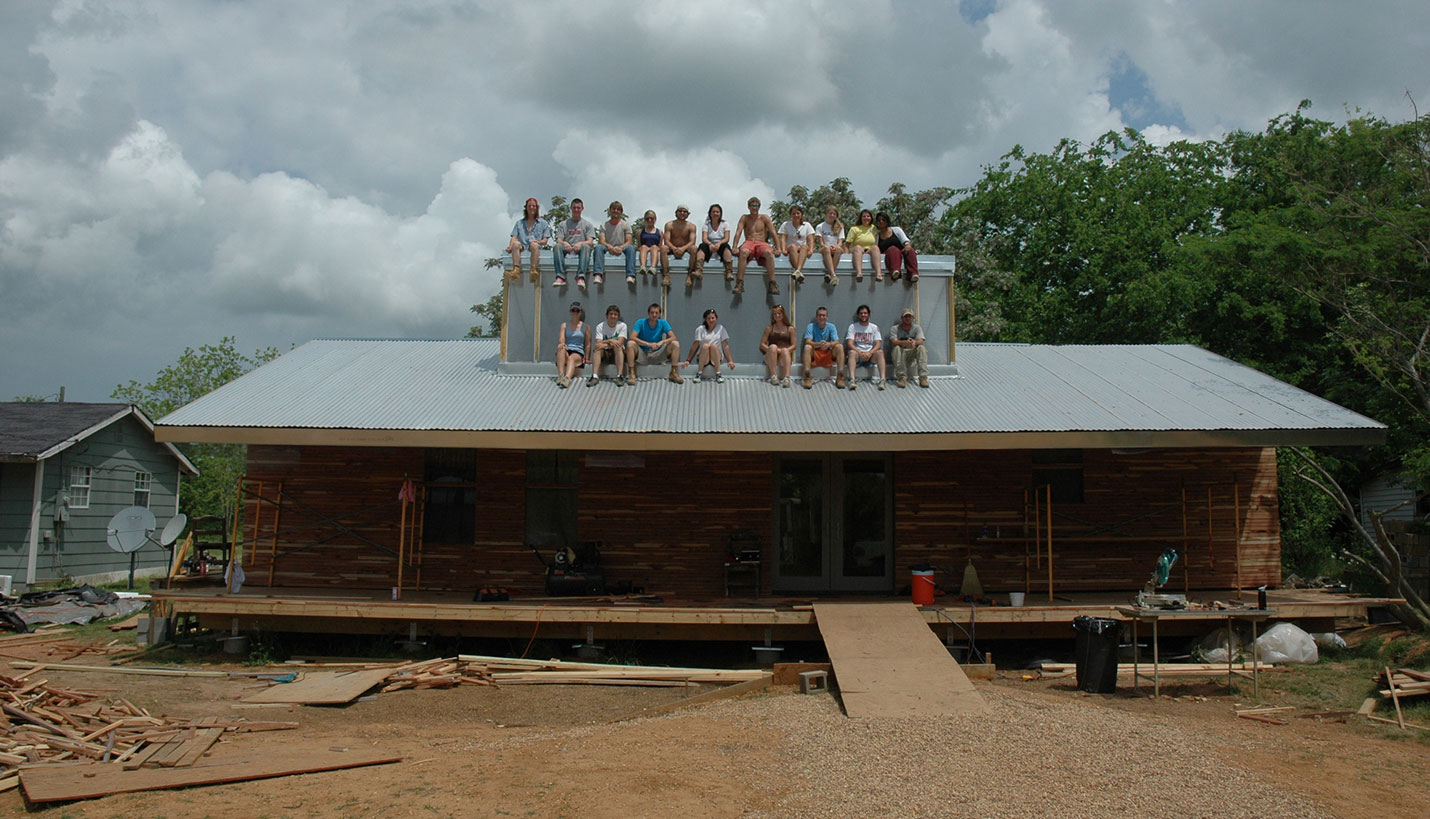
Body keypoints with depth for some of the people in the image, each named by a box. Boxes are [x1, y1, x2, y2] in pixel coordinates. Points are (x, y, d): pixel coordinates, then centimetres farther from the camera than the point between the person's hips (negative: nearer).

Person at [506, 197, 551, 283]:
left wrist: (538, 242, -11)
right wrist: (510, 246, -8)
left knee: (534, 244, -38)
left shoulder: (543, 223, 21)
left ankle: (534, 270, -55)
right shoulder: (519, 223, 27)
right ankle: (516, 270, -51)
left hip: (536, 248, -2)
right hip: (522, 247, 2)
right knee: (516, 244, -33)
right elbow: (514, 237, 13)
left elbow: (545, 241, 12)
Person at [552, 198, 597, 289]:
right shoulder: (564, 224, 22)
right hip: (567, 248, 1)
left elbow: (590, 242, 3)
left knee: (585, 246, -37)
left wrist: (580, 243, -20)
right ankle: (560, 277, -46)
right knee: (557, 246, -33)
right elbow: (559, 240, 8)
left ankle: (581, 277, -52)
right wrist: (564, 243, -19)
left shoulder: (588, 225, 19)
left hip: (580, 248, -1)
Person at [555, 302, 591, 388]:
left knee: (571, 358, -37)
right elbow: (561, 338, 0)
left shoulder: (585, 327, 13)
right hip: (566, 351, 2)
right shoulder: (564, 325, 16)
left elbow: (588, 344, 9)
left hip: (578, 353, -2)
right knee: (560, 347, -34)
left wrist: (586, 358, -2)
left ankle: (567, 378, -67)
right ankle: (560, 375, -48)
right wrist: (562, 343, -25)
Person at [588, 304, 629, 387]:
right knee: (596, 347, -28)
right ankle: (594, 376, -41)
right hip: (604, 353, 1)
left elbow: (619, 343, -18)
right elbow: (598, 343, -15)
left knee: (617, 346, -33)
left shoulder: (622, 326, -6)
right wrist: (610, 341, -29)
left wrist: (604, 343, -25)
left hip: (618, 353, -1)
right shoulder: (600, 326, -2)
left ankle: (620, 376, -43)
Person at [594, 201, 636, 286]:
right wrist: (610, 247, -25)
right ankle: (598, 275, -48)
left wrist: (621, 247, -23)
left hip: (621, 249, 0)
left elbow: (628, 241, 0)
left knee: (631, 247, -33)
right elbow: (602, 241, -1)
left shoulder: (625, 225, 12)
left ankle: (630, 275, -47)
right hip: (608, 249, 0)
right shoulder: (604, 225, 13)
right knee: (598, 247, -31)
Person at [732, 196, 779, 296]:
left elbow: (773, 233, 7)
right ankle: (739, 283, -40)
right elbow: (738, 233, 2)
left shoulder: (764, 218, 13)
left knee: (769, 253, -36)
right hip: (749, 243, 0)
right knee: (743, 252, -38)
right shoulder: (744, 218, 12)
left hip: (762, 243, 0)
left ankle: (772, 284, -37)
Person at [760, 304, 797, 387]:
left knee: (785, 350, -33)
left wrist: (784, 350, -14)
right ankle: (773, 376, -40)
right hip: (771, 357, 0)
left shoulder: (790, 329, 11)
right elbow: (762, 344, 5)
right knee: (773, 346, -30)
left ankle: (786, 378, -54)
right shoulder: (769, 329, 11)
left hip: (785, 356, 0)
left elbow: (793, 346, 5)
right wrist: (773, 350, -13)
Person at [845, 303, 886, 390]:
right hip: (857, 354, -1)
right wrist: (860, 353, -24)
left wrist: (870, 353, -21)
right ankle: (852, 380, -49)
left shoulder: (874, 327, 11)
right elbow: (850, 344, -6)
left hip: (870, 355, 1)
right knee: (852, 352, -34)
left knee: (880, 352, -28)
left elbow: (878, 344, 0)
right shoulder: (852, 327, 7)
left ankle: (882, 379, -39)